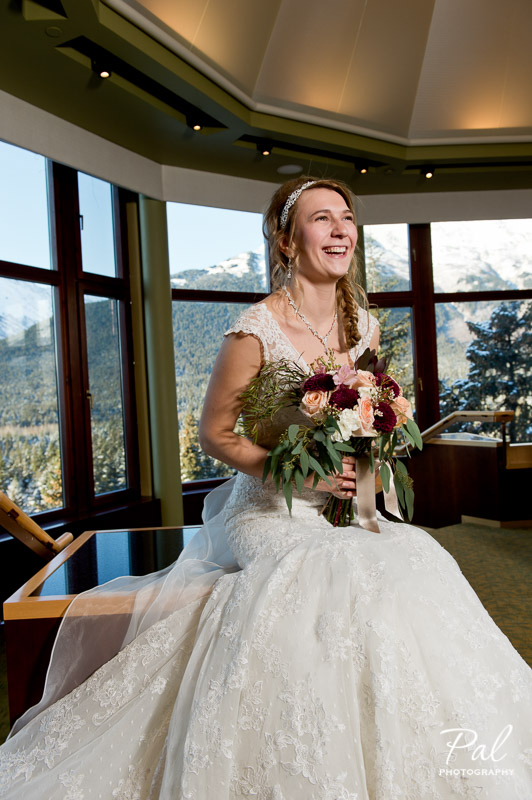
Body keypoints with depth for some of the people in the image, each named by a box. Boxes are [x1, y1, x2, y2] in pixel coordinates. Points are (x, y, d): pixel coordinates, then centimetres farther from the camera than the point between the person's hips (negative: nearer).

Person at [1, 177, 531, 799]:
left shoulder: (364, 327, 6)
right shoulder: (256, 332, -14)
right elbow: (215, 433, -7)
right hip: (269, 513, -6)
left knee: (420, 565, -17)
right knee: (331, 579, -31)